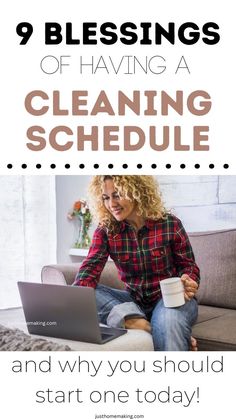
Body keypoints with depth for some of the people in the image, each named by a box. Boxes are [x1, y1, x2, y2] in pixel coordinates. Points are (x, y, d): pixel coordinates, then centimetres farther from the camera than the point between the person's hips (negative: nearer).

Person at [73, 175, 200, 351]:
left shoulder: (170, 224, -8)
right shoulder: (105, 231, -2)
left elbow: (188, 265, 0)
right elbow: (90, 267, -16)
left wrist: (187, 282, -25)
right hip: (135, 300, 4)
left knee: (170, 319, -40)